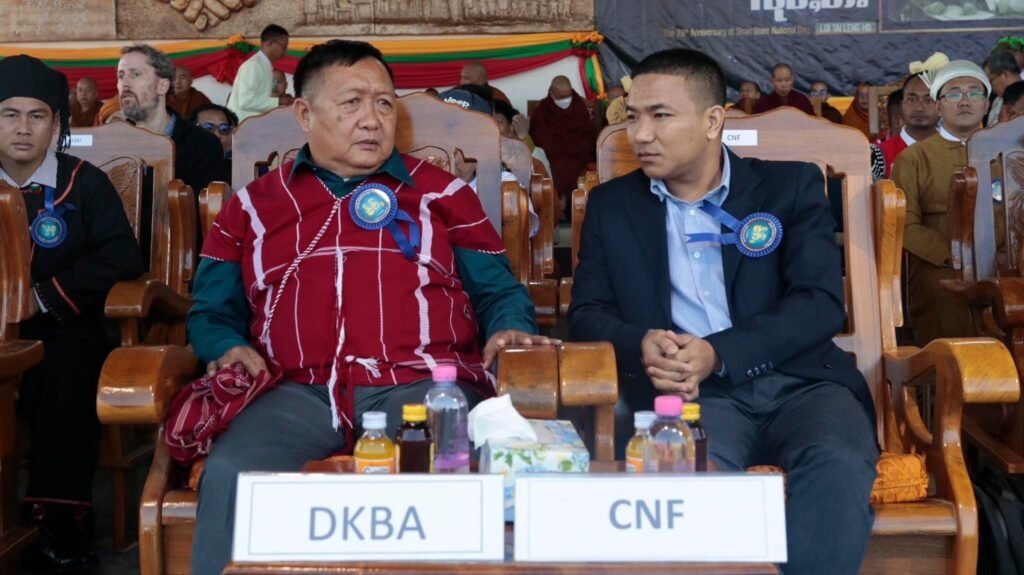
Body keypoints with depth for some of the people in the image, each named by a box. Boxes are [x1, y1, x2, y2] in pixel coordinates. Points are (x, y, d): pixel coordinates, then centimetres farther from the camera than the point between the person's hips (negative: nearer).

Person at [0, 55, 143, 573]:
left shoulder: (84, 182, 5)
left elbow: (123, 257, -5)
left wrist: (45, 296, -13)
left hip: (62, 332, -2)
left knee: (66, 367, -34)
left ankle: (59, 520, -30)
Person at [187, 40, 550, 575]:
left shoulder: (441, 192, 18)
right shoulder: (253, 205, 20)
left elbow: (499, 292, 18)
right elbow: (213, 309, 22)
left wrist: (509, 329, -5)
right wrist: (228, 348, -1)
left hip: (422, 384, 0)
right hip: (298, 394, 1)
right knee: (228, 475, -30)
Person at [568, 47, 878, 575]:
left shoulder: (791, 185, 9)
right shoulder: (611, 205, 15)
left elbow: (822, 303, -3)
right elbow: (587, 314, 10)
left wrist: (718, 353, -18)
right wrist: (642, 345, -14)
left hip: (798, 381, 1)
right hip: (690, 392, 0)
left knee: (839, 465, -32)